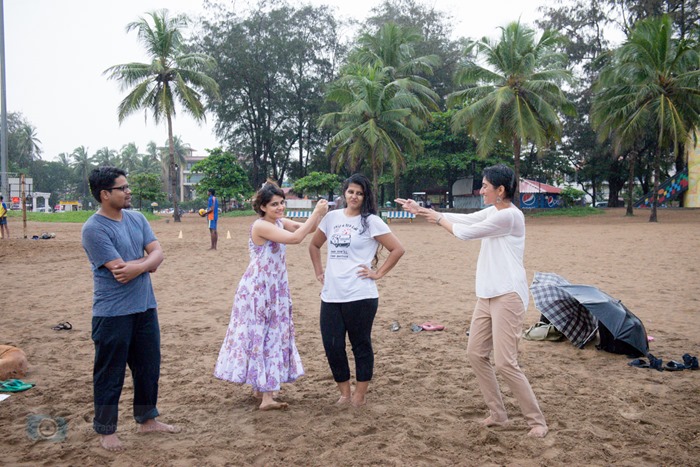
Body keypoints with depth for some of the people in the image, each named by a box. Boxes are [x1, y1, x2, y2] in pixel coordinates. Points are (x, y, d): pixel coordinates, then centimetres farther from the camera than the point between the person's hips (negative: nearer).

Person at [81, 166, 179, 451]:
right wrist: (148, 262, -7)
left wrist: (138, 266, -20)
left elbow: (157, 253, -1)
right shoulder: (94, 229, -16)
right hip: (113, 313, -7)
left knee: (149, 366, 17)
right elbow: (120, 271, -23)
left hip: (145, 307, 7)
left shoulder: (137, 219, 6)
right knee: (110, 373, 7)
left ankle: (146, 419, 34)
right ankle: (106, 430, 23)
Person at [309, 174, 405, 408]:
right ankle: (345, 392, 25)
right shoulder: (332, 217, 10)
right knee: (332, 345, 6)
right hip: (331, 295, 5)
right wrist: (318, 271, 13)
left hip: (360, 296, -5)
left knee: (361, 345, 7)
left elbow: (397, 249, -6)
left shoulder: (371, 221, -3)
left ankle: (360, 396, 22)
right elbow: (314, 245, 23)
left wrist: (378, 273, -7)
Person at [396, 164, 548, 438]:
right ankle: (498, 414, 23)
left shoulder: (509, 215, -17)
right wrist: (421, 210, 14)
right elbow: (462, 219, 15)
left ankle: (536, 420, 6)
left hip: (507, 296, -10)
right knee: (475, 353, 11)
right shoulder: (492, 212, 11)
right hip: (487, 295, 10)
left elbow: (465, 232, -14)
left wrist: (437, 218, 2)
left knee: (505, 363, -10)